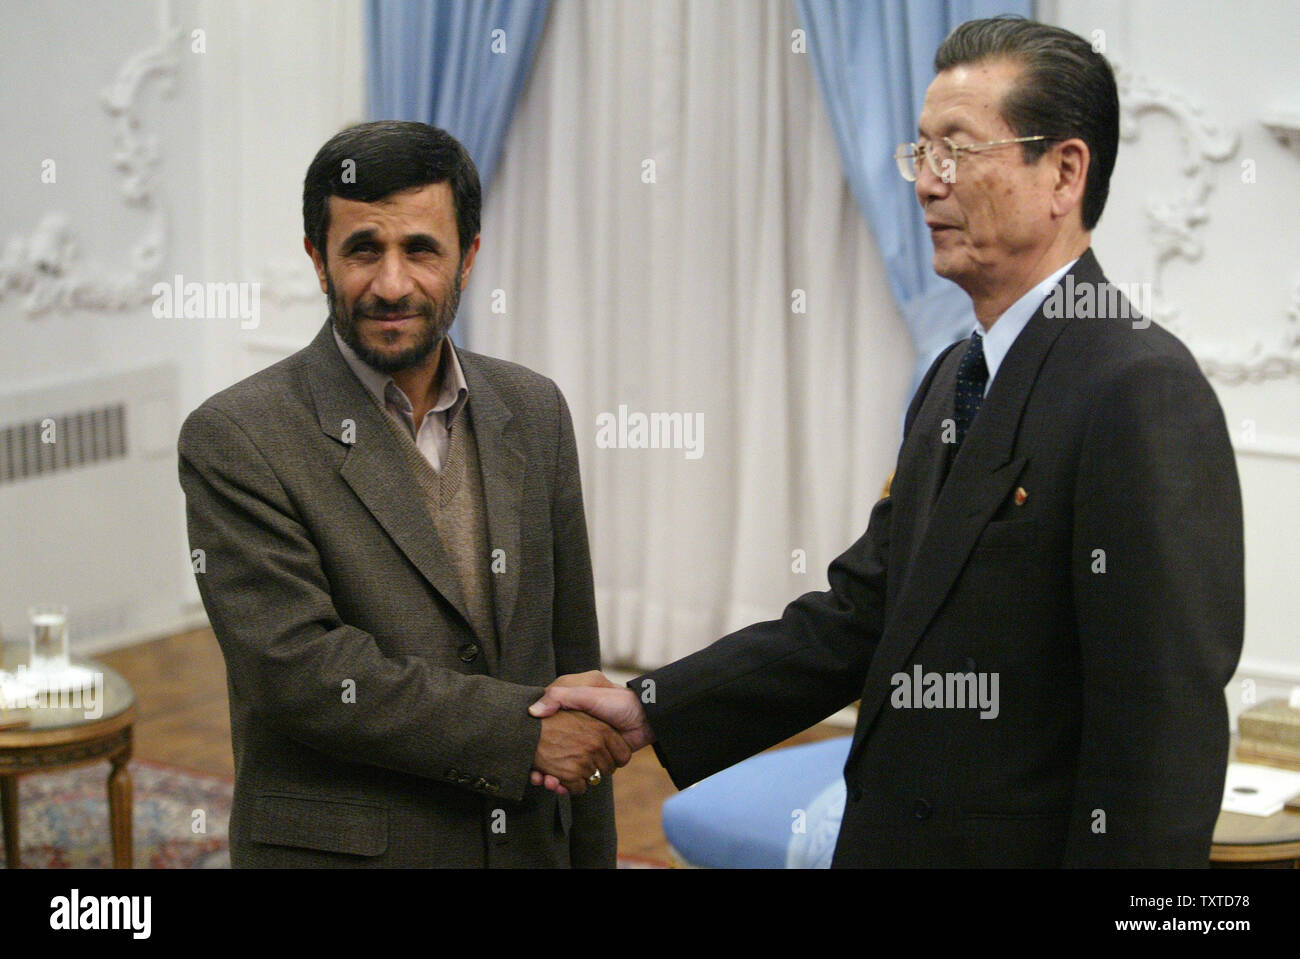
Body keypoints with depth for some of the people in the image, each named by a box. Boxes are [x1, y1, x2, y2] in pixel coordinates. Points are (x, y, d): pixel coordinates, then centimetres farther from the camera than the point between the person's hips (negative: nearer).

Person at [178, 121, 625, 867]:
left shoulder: (534, 413, 5)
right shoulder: (235, 440, -11)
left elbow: (572, 656, 9)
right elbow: (296, 669, -19)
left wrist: (592, 855, 8)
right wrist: (524, 730, -18)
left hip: (528, 842, 5)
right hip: (336, 848, -4)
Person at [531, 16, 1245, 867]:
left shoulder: (1146, 397, -19)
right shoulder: (956, 379, 12)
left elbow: (1163, 725, -22)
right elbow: (864, 612, 9)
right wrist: (653, 710, 2)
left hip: (1025, 842, -8)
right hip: (895, 832, 8)